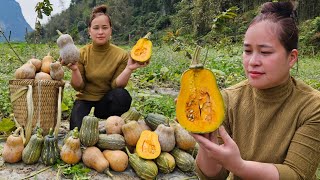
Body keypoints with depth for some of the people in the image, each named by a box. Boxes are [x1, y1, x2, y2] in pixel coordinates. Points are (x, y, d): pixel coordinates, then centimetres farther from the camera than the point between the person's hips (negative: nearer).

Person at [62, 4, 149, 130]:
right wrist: (74, 70, -26)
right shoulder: (82, 54, -7)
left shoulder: (121, 55, -11)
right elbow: (78, 87, -7)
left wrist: (129, 69, -29)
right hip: (85, 99, 0)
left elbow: (116, 85, -14)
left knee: (123, 96, -32)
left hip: (106, 101, 0)